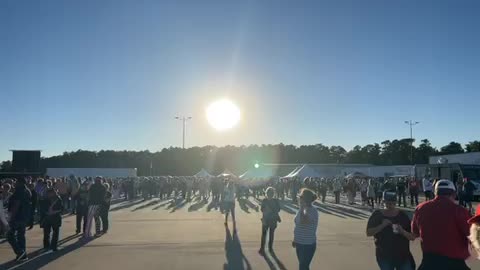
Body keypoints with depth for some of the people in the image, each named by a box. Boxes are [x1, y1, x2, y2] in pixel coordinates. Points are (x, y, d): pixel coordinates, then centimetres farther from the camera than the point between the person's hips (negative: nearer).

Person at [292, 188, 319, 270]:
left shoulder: (312, 211, -20)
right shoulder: (302, 209, 7)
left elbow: (303, 222, -38)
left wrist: (302, 208, -28)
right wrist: (295, 239, 21)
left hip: (308, 245, -8)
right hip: (300, 243, 8)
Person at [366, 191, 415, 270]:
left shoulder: (402, 215, -1)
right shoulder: (377, 215, -2)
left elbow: (412, 237, -1)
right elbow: (368, 233, -8)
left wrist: (402, 231, -21)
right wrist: (382, 226, -20)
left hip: (403, 255, 0)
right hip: (384, 256, 0)